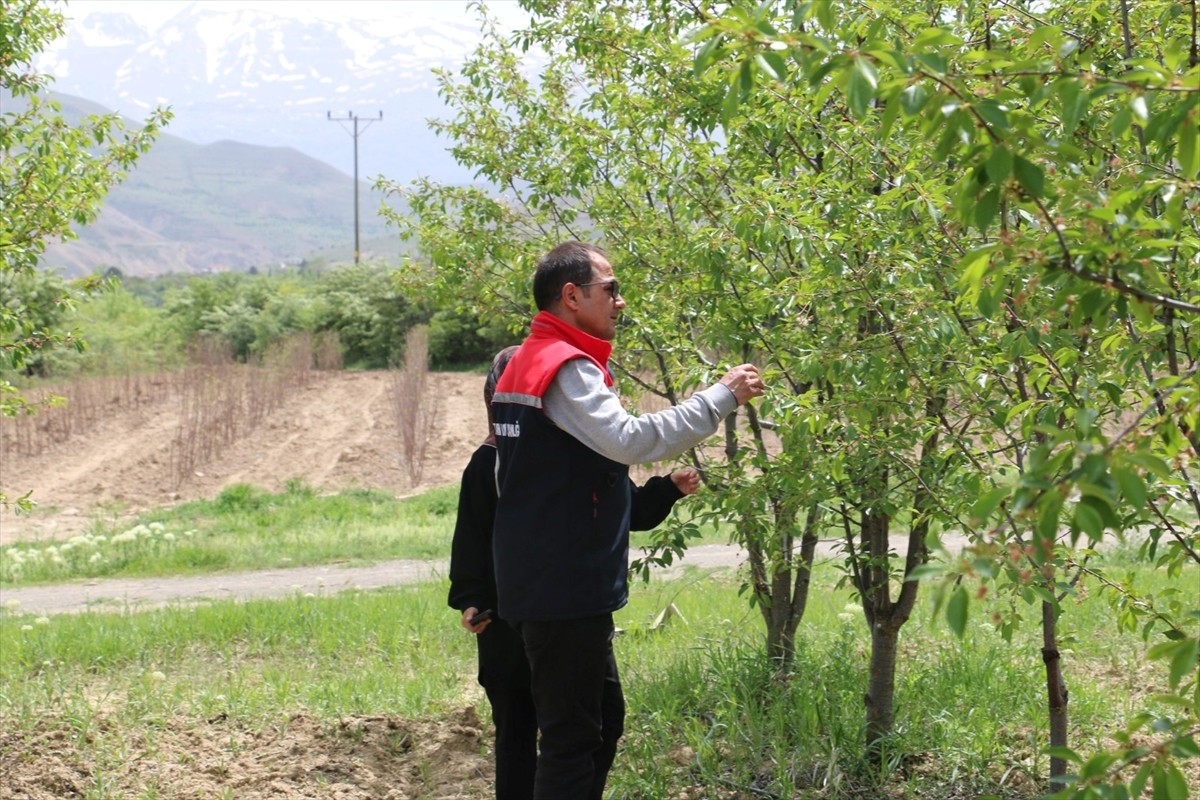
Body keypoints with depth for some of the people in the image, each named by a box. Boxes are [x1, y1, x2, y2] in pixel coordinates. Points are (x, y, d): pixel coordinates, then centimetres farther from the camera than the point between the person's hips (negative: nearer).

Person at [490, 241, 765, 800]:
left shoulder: (526, 362, 17)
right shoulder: (566, 367, -16)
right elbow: (629, 439, -28)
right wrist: (721, 396, -21)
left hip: (542, 581, 11)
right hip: (566, 588, -11)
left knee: (603, 717, 19)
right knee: (572, 736, -6)